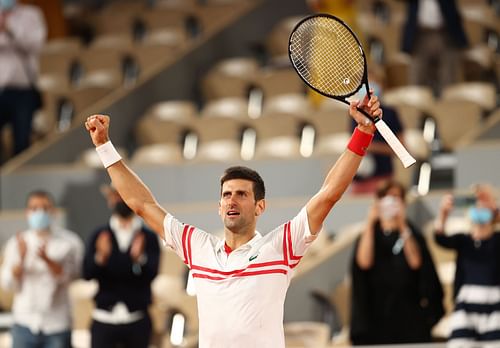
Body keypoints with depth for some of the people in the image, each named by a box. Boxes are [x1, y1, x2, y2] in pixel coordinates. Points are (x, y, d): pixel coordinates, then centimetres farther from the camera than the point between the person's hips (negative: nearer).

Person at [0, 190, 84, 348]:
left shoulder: (70, 242, 1)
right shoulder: (16, 243, 7)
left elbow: (68, 276, -10)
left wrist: (47, 259, -27)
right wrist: (21, 258, -18)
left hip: (57, 325, -1)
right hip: (25, 324, 1)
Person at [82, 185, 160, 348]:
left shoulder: (148, 238, 4)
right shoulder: (99, 236, 7)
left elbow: (152, 272, -11)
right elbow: (87, 273, -5)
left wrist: (139, 257, -32)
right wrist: (101, 257, -25)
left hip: (137, 318, 0)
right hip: (104, 318, 0)